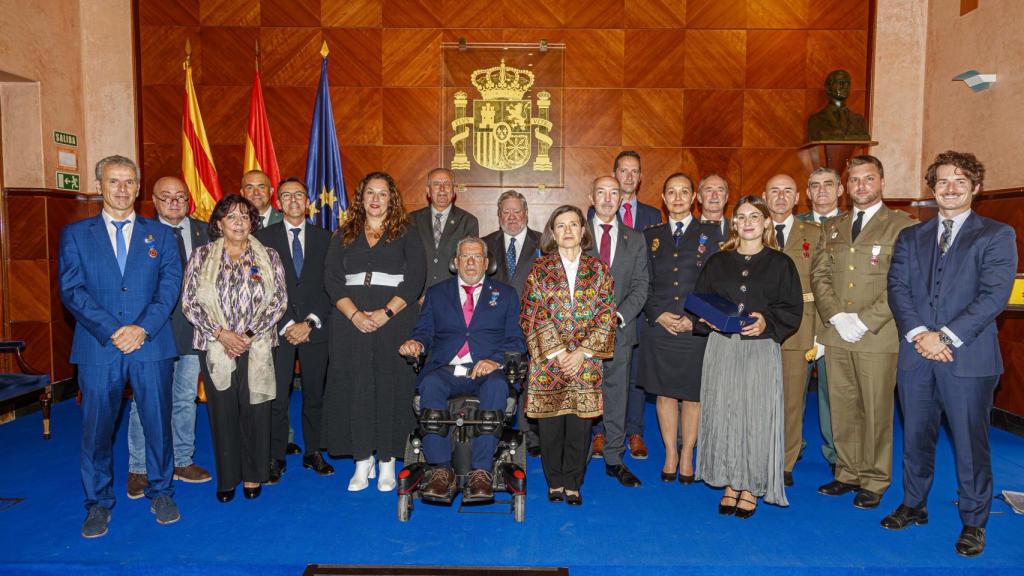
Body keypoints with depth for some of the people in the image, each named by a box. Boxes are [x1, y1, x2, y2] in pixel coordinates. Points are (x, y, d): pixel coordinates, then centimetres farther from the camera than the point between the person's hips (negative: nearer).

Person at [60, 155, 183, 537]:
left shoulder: (160, 234, 9)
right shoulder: (75, 234, 7)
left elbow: (170, 286, 0)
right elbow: (72, 290, -2)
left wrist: (142, 328, -14)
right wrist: (112, 331, -14)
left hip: (151, 346, 0)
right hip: (98, 348, 0)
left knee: (158, 422, 6)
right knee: (96, 428, 6)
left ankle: (161, 492, 25)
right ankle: (98, 504, 23)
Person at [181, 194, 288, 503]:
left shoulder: (268, 257, 4)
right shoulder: (202, 256, 4)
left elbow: (279, 300, -1)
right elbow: (189, 301, 0)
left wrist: (249, 334, -11)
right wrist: (220, 333, -11)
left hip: (257, 348, 0)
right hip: (215, 347, 0)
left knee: (255, 411, 4)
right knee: (222, 412, 6)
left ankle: (253, 475, 21)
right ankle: (227, 478, 21)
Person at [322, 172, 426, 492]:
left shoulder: (406, 233, 7)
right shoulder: (345, 235, 14)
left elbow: (416, 277, -3)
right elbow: (331, 278, 5)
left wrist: (386, 312, -13)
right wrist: (354, 313, -10)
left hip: (394, 318, -2)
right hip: (351, 319, 2)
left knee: (391, 385, -2)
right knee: (355, 385, 0)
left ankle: (387, 462, 7)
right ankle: (362, 461, 10)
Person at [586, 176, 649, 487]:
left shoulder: (635, 240, 12)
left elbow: (640, 285, 5)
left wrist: (619, 315, -10)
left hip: (619, 330, 2)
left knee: (617, 396, 6)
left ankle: (614, 460, 16)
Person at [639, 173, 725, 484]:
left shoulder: (711, 233, 4)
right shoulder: (651, 235, 11)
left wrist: (694, 319, -11)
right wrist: (658, 314, -6)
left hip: (697, 328, -2)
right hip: (659, 327, 2)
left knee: (692, 394, 5)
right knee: (664, 392, 7)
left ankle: (687, 456, 19)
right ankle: (670, 455, 21)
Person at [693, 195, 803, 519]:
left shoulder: (780, 264, 5)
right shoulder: (718, 262, 11)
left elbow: (792, 309, 2)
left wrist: (767, 322, -15)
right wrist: (709, 319, -6)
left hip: (761, 349, -2)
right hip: (722, 348, 2)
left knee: (756, 416, -2)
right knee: (723, 414, 2)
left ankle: (752, 489, 12)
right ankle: (731, 484, 16)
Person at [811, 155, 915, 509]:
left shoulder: (902, 226, -2)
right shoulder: (832, 228, 15)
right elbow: (818, 275, 8)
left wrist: (864, 320, -15)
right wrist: (836, 316, -7)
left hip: (878, 337, -4)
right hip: (836, 335, 5)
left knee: (876, 411, 3)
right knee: (842, 410, 10)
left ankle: (874, 481, 16)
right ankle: (848, 473, 23)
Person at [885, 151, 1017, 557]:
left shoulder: (996, 235, 2)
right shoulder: (910, 237, 13)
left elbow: (994, 294, -9)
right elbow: (897, 288, 3)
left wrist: (946, 336, -16)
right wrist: (918, 333, -12)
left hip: (968, 357, -3)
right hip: (916, 354, 3)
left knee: (970, 442, 4)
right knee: (915, 436, 13)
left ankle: (973, 522, 20)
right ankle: (913, 505, 29)